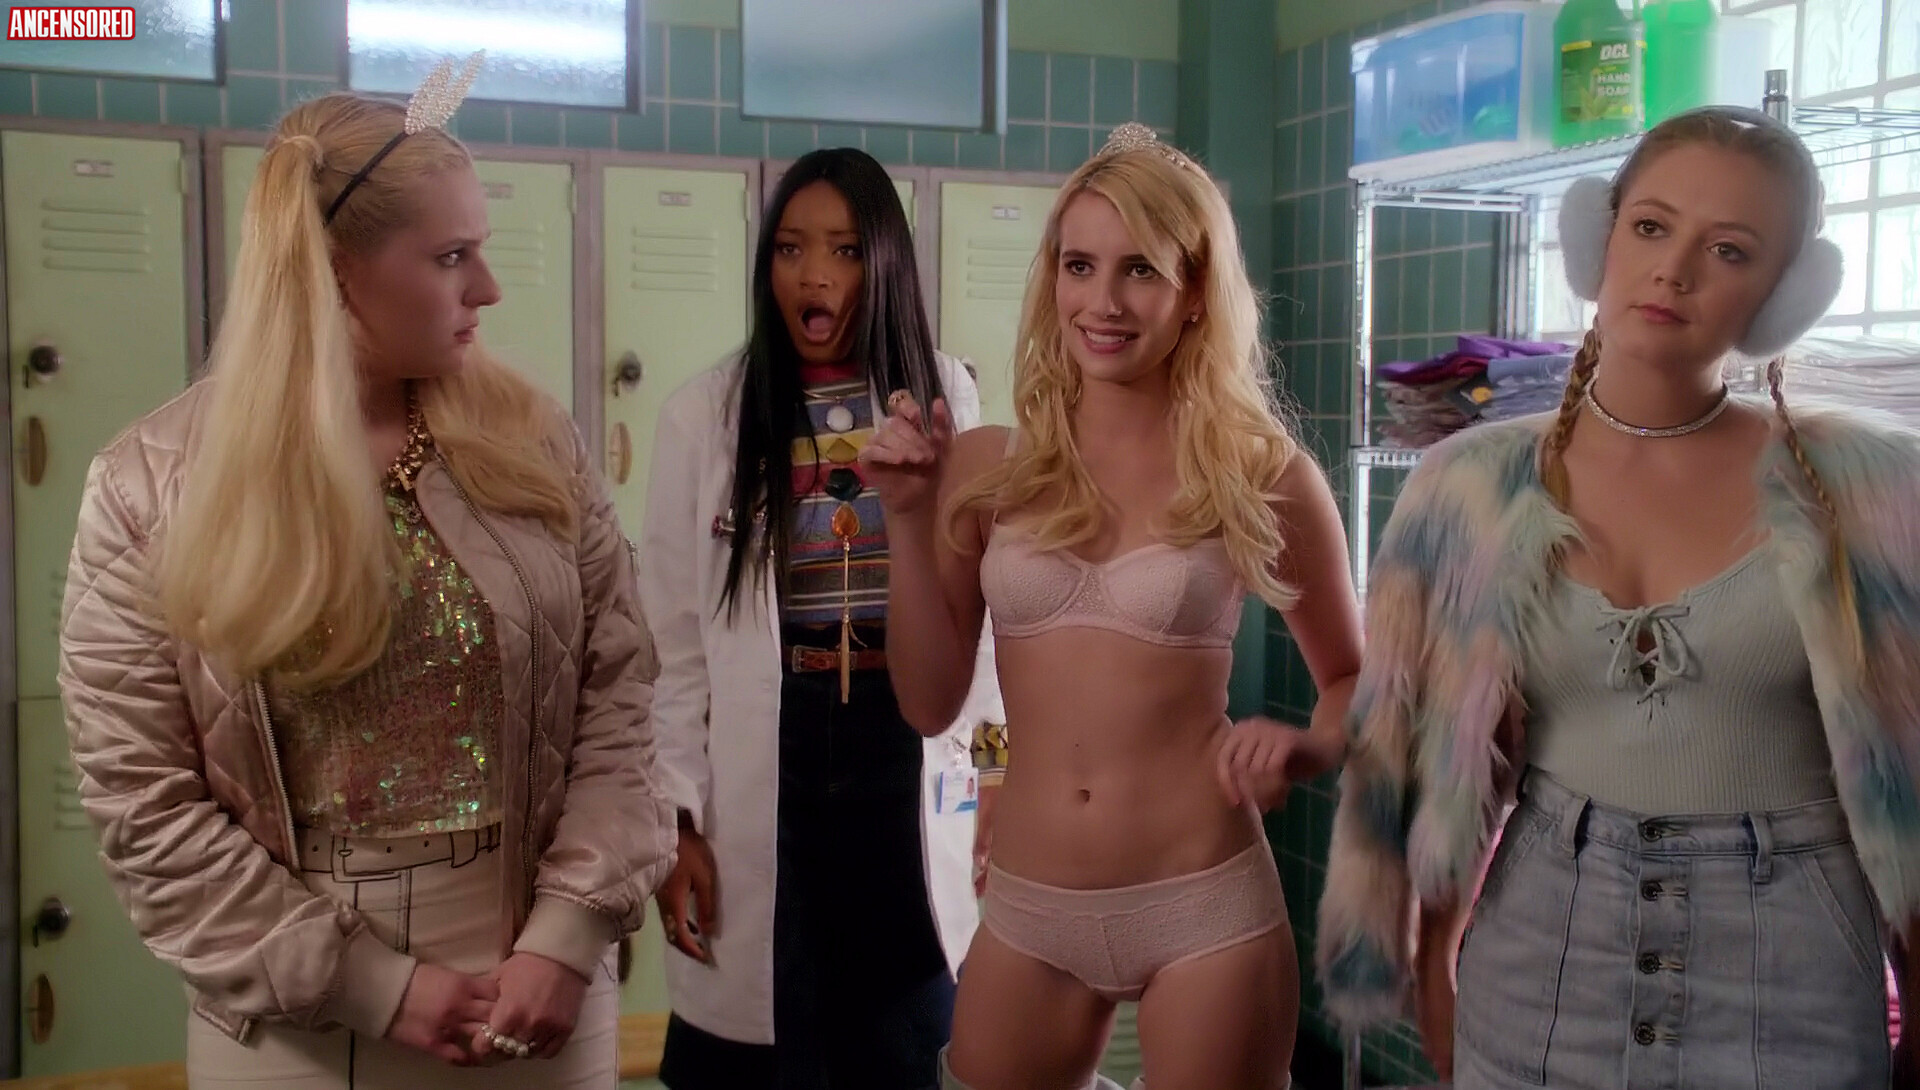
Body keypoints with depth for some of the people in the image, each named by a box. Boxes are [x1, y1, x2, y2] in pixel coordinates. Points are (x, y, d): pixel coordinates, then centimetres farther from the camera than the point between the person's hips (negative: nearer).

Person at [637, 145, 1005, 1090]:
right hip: (763, 763, -1)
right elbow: (671, 639, -2)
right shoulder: (704, 415, -3)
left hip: (906, 753, 2)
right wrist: (676, 819, -4)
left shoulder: (944, 396, 2)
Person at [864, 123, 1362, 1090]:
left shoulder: (1265, 476, -5)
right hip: (1027, 913, 3)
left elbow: (1355, 678, 8)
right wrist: (909, 519, -8)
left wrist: (1307, 746, -13)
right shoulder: (986, 467, 0)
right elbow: (929, 703, 1)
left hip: (1204, 909, -2)